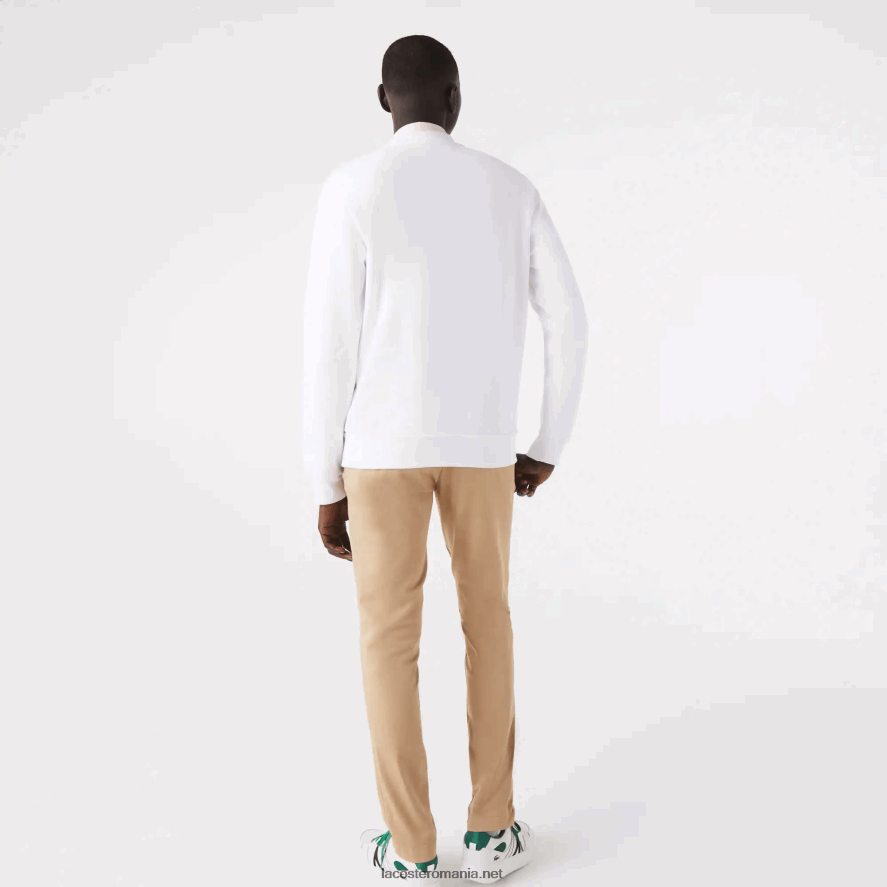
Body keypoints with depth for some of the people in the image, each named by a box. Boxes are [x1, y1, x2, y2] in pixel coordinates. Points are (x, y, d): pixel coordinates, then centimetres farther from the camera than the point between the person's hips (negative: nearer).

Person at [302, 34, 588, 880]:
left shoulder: (351, 189, -6)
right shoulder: (512, 188, 5)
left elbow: (331, 347, -8)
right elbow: (569, 323, 1)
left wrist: (327, 485, -1)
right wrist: (546, 450, 11)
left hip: (383, 445, -2)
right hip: (482, 444, 2)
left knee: (389, 635, 8)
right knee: (486, 618, 15)